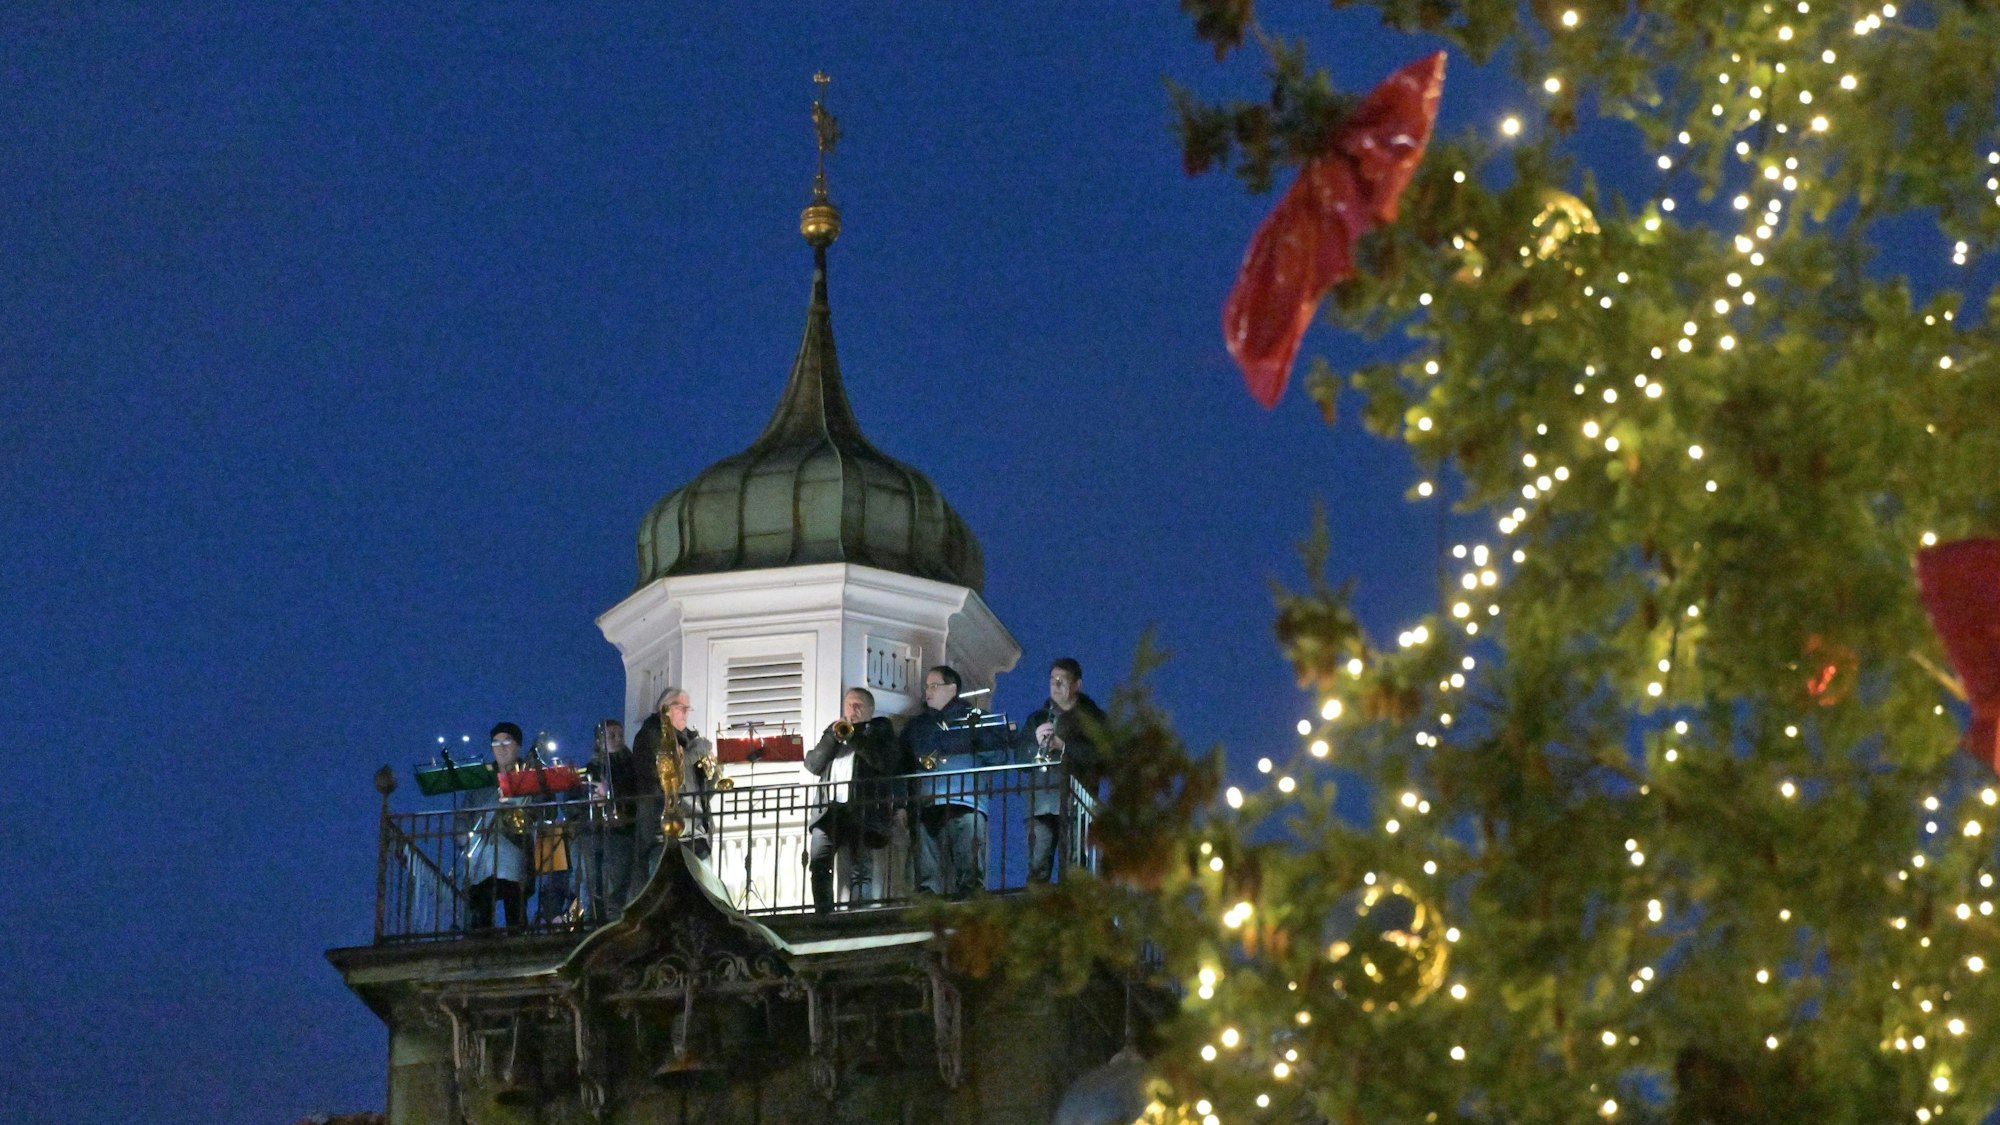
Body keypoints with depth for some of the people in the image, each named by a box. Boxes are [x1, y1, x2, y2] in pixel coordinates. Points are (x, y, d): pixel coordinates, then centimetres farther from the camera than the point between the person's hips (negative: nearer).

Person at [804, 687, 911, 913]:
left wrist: (853, 737, -7)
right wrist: (833, 736, -2)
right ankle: (823, 916, -2)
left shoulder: (880, 729, 12)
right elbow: (812, 765, 11)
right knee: (818, 864, -5)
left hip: (861, 812, -4)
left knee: (860, 871, -10)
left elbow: (888, 763, -7)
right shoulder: (833, 730, 23)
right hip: (828, 810, 4)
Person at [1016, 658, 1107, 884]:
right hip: (1041, 803, 3)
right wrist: (1037, 743, -7)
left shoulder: (1092, 718, 10)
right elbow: (1019, 756, 14)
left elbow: (1101, 754, -5)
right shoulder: (1038, 718, 22)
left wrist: (1063, 745, -16)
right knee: (1037, 868, -6)